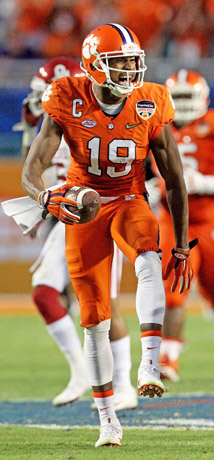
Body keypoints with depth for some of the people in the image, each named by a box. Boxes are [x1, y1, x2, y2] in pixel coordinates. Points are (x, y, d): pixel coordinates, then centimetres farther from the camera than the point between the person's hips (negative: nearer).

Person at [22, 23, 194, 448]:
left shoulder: (150, 106, -14)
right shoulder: (68, 103, -17)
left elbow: (174, 181, -5)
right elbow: (31, 171, -21)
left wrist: (182, 249, -4)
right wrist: (46, 198, -45)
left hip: (129, 202, 0)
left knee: (148, 262, -35)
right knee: (95, 319, 2)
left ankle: (149, 367, -44)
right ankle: (108, 421, 15)